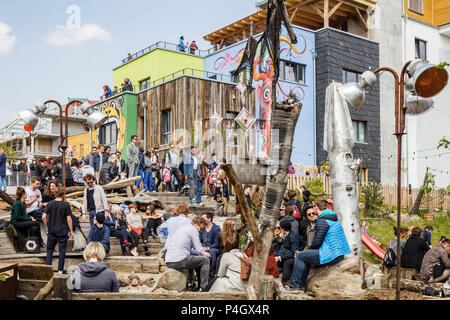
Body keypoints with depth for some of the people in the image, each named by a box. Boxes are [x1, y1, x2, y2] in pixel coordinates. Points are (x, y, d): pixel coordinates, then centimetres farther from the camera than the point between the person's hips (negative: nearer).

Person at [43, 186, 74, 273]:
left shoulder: (50, 204, -1)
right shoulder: (66, 204, -8)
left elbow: (43, 217, -8)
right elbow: (69, 219, -8)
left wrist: (47, 227, 5)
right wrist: (71, 231, -1)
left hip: (51, 231, 2)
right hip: (63, 232, -2)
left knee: (49, 250, 15)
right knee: (62, 250, 7)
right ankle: (60, 270, 9)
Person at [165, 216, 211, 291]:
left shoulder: (181, 228, 24)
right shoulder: (193, 230, -2)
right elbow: (198, 249, -5)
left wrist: (203, 252, 30)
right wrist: (204, 254, 16)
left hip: (168, 262, 9)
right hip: (179, 261, -9)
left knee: (190, 258, 36)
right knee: (205, 260, 3)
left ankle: (190, 283, 34)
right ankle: (204, 287, 2)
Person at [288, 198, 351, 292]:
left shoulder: (322, 221, -14)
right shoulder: (335, 218, 14)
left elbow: (317, 241, -17)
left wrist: (309, 249, 4)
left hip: (330, 256, -10)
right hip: (339, 254, 10)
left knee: (299, 256, 1)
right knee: (306, 256, 21)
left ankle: (294, 286, 4)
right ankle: (301, 285, 21)